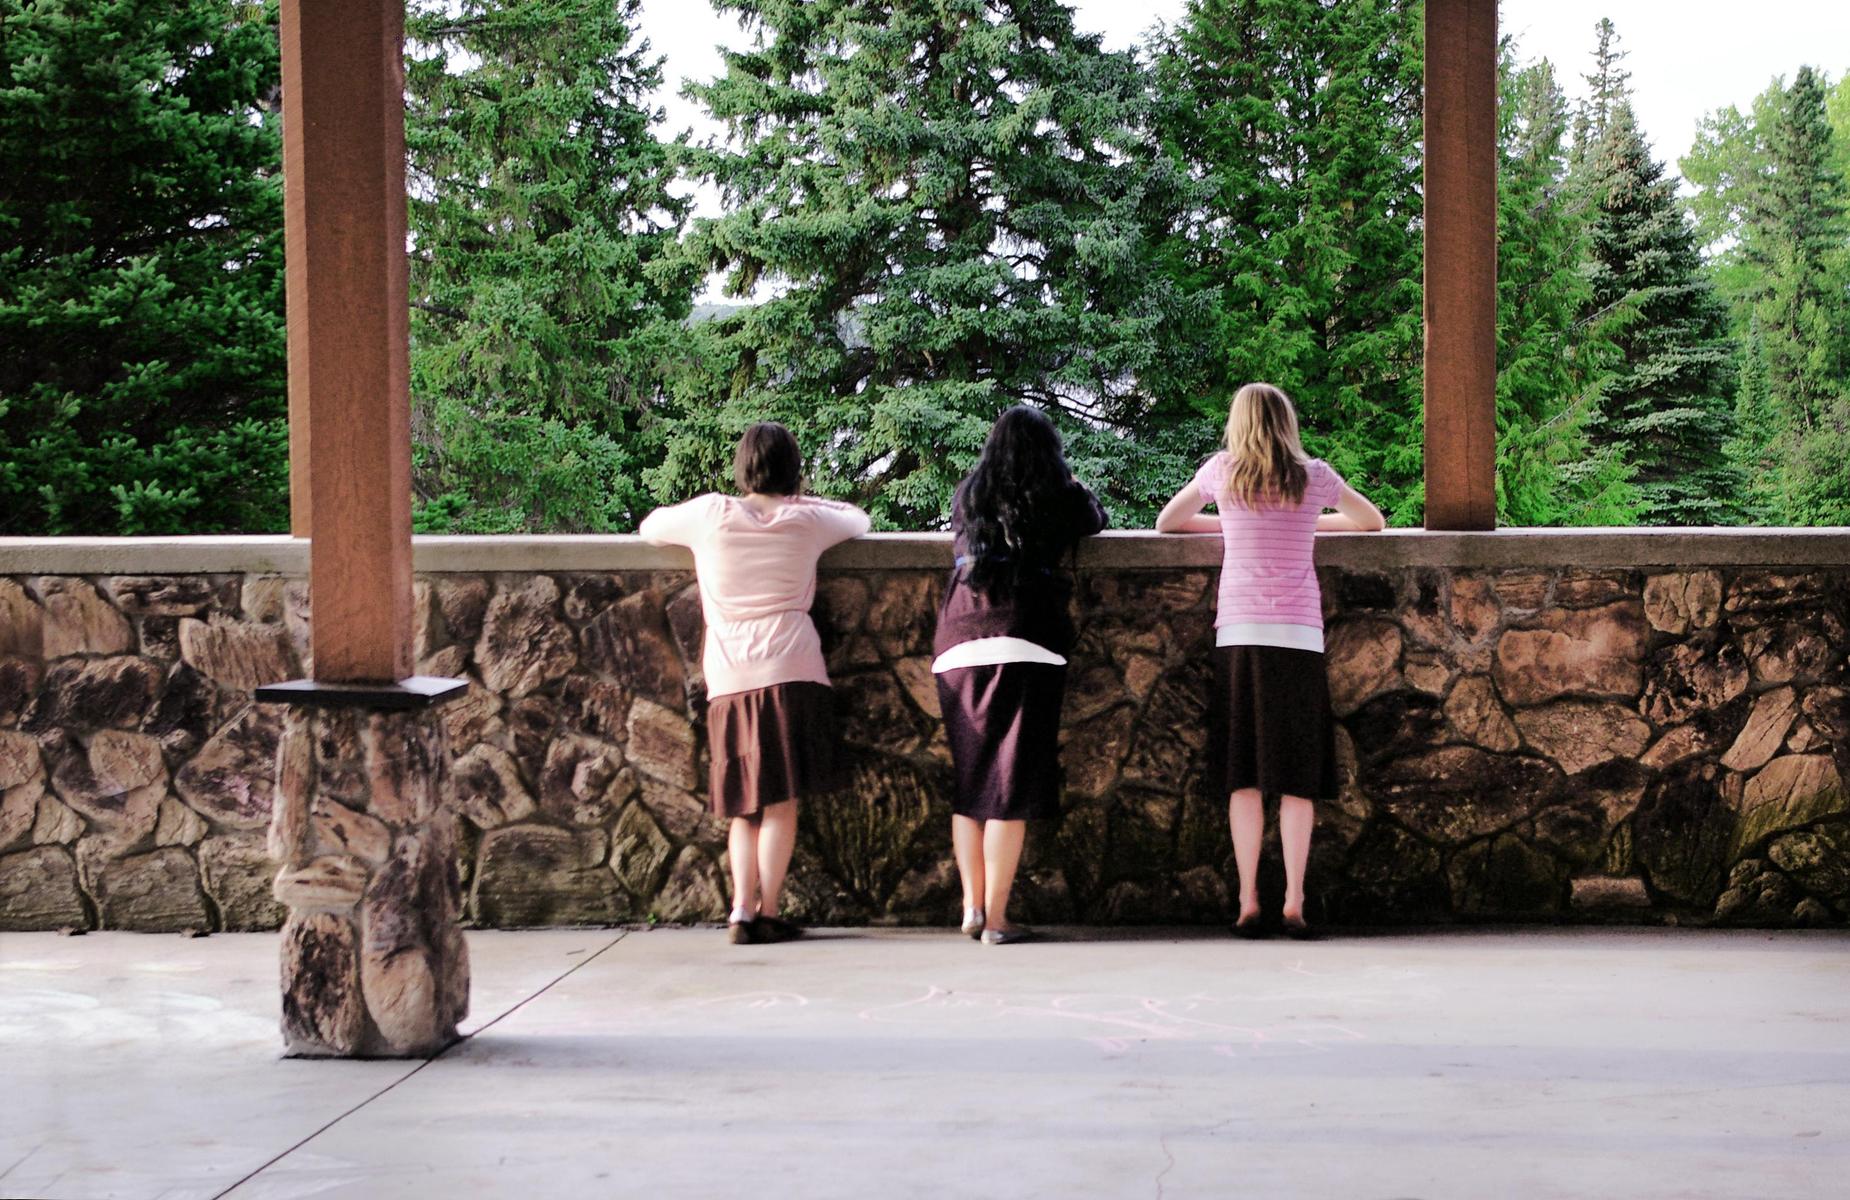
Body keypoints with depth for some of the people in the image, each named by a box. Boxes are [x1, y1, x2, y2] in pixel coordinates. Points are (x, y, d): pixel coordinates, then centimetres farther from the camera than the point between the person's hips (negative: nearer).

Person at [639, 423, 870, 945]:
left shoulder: (710, 514, 3)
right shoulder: (806, 520, 4)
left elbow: (649, 527, 20)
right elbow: (858, 520, 25)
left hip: (729, 679, 2)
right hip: (791, 671, -2)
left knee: (745, 803, 9)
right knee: (782, 800, 0)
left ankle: (741, 910, -1)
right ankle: (768, 913, -3)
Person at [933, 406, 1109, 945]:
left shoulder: (967, 495, 15)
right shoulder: (1060, 495, 7)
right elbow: (1095, 520, 27)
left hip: (959, 642, 3)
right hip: (1026, 639, -3)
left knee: (967, 778, 11)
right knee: (1011, 779, -3)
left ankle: (972, 906, 10)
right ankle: (996, 916, -4)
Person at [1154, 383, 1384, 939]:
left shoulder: (1222, 471, 9)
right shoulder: (1314, 475, 9)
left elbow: (1166, 523, 24)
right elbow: (1372, 521, 25)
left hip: (1239, 630, 0)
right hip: (1299, 631, 0)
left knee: (1244, 773, 2)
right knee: (1297, 776, 1)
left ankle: (1248, 903, -2)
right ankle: (1294, 902, -3)